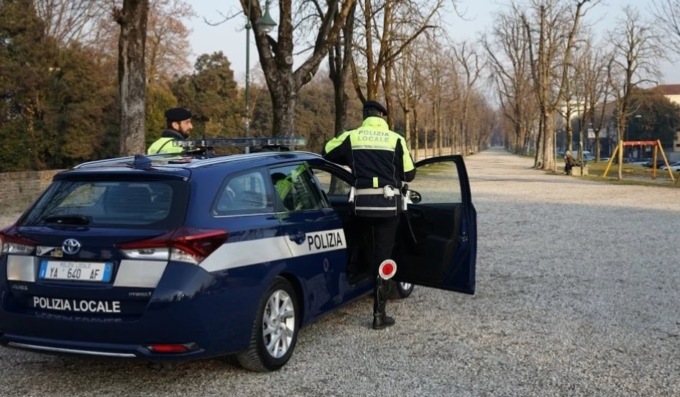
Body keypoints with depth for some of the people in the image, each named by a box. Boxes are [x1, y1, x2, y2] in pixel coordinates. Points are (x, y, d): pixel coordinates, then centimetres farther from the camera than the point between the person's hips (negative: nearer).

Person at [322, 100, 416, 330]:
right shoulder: (395, 139, 1)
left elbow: (327, 153, 21)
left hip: (363, 202, 2)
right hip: (388, 202, -2)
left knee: (370, 251, 23)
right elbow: (409, 174, 6)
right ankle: (379, 315, 2)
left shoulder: (352, 137, 6)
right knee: (383, 256, 2)